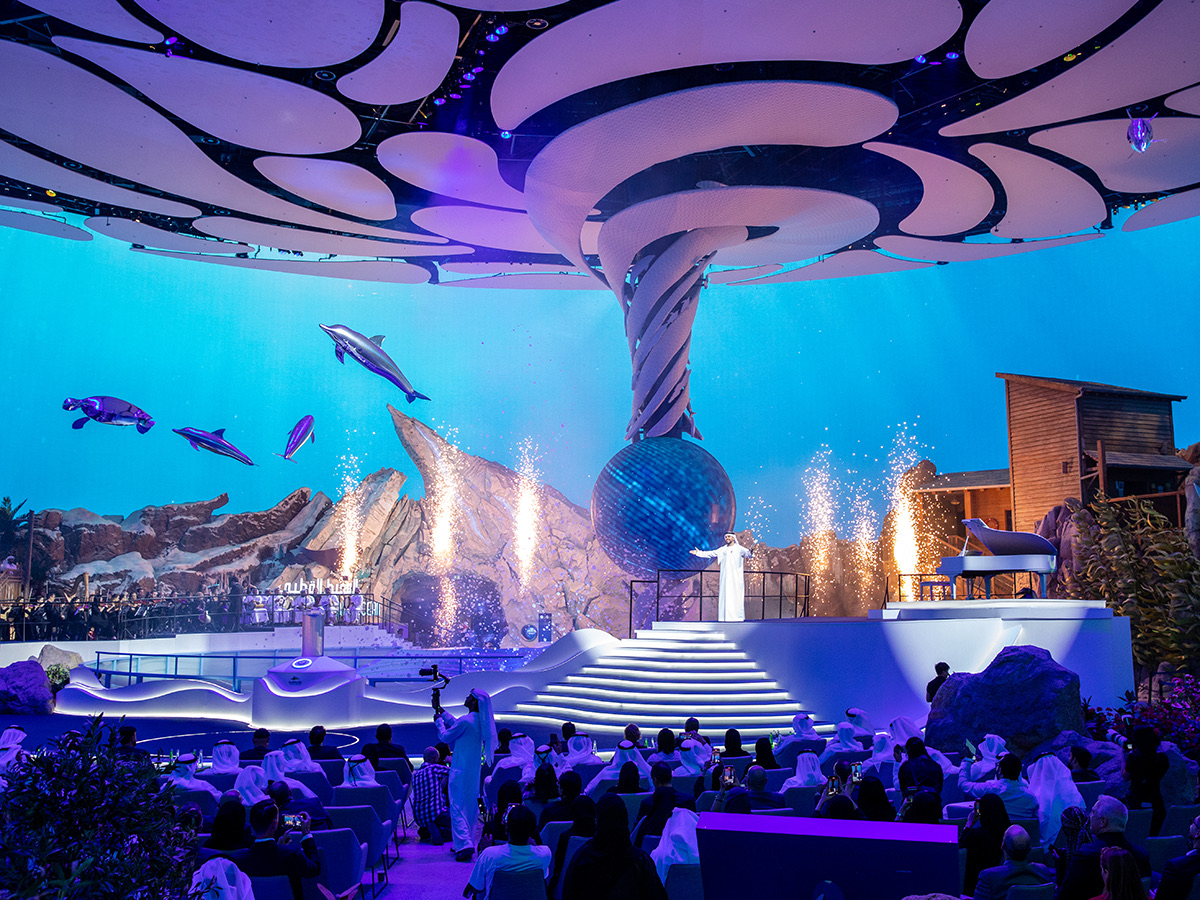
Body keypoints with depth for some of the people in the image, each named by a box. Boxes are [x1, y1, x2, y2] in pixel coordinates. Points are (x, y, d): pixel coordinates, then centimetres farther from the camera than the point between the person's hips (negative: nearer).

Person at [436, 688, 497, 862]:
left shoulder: (465, 721, -21)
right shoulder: (480, 721, 6)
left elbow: (445, 737, -8)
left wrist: (438, 721, 8)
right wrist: (442, 713, 27)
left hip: (460, 770, -8)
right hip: (474, 771, 8)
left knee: (457, 806, -5)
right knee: (470, 806, 14)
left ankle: (464, 844, -14)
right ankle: (468, 843, 21)